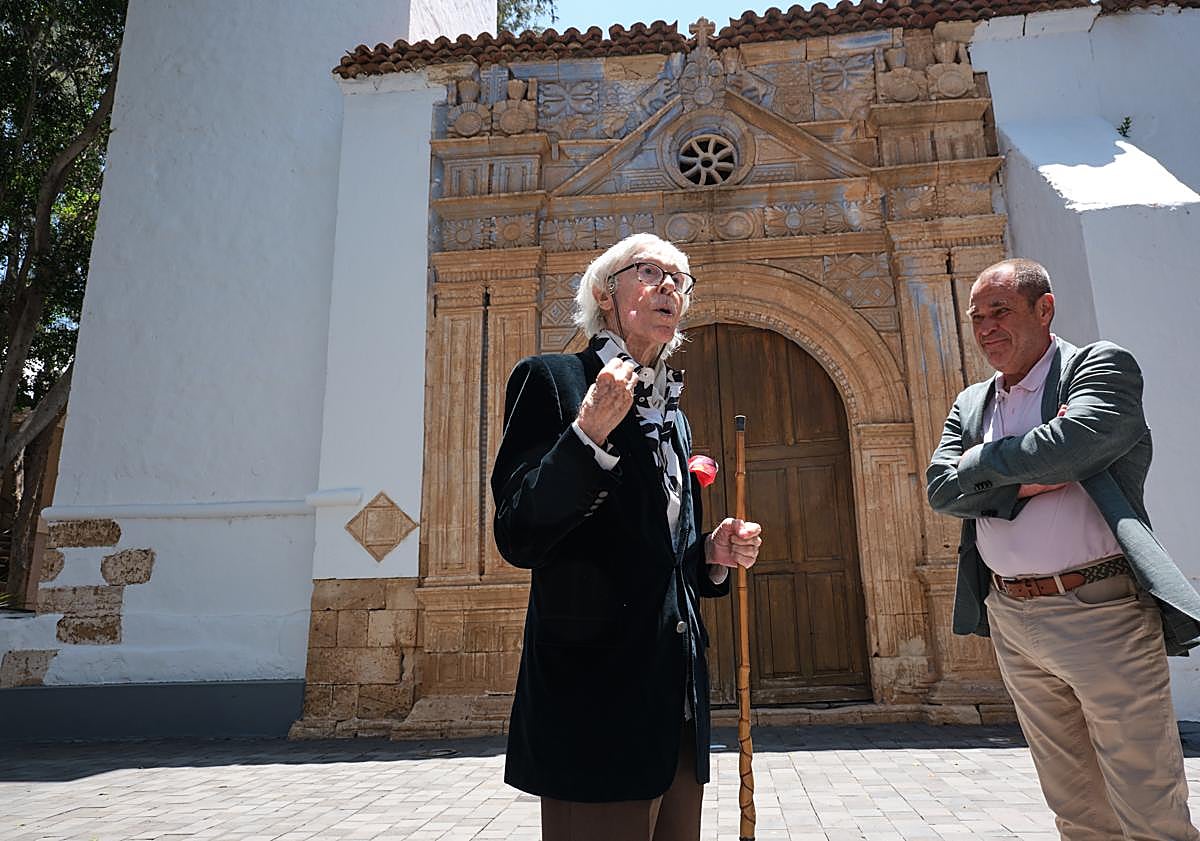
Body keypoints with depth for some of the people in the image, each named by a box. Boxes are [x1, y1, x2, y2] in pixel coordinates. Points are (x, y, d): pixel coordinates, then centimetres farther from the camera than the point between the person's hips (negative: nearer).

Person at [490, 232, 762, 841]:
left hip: (676, 698, 7)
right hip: (598, 694, -7)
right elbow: (517, 538, -13)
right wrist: (590, 432, -23)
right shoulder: (551, 378, -5)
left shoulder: (672, 413, 16)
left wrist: (714, 554, 3)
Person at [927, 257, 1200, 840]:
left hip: (1100, 611, -5)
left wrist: (983, 460, -6)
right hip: (1012, 621, 6)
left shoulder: (1100, 366, -3)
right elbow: (940, 491, -1)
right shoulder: (970, 405, 13)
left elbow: (1068, 445, -22)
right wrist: (1025, 482, -14)